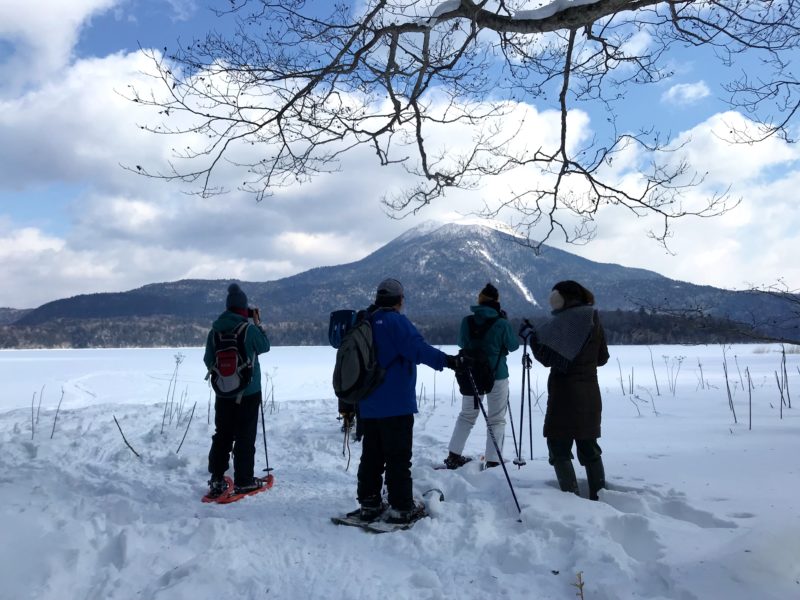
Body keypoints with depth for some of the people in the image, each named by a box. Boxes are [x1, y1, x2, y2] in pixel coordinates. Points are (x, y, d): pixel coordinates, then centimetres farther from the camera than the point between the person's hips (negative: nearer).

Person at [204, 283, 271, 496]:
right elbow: (265, 346, 2)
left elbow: (208, 360, 7)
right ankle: (243, 481, 10)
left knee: (222, 434, 14)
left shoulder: (215, 330, -2)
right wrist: (259, 323, 12)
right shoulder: (249, 329, -16)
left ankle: (216, 479, 17)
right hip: (249, 391, -4)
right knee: (245, 436, 5)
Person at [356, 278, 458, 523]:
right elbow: (417, 348, -26)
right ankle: (401, 508, 4)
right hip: (395, 404, -8)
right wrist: (446, 360, -29)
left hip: (368, 406, 8)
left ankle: (369, 504, 20)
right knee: (399, 457, -1)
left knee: (371, 455, 14)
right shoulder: (396, 321, -12)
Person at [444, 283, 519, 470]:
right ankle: (493, 461, 7)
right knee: (496, 419, 11)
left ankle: (453, 456, 21)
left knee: (466, 415, 20)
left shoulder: (467, 321, -7)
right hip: (497, 376, -3)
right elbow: (513, 346, 0)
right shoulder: (501, 324, -16)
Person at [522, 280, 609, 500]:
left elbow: (548, 356, -17)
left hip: (565, 394, -7)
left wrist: (530, 335, -8)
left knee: (559, 448, 2)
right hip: (590, 395, 8)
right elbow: (602, 358, 15)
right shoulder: (594, 321, 7)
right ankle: (599, 497, 24)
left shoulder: (564, 321, -16)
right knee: (589, 448, 17)